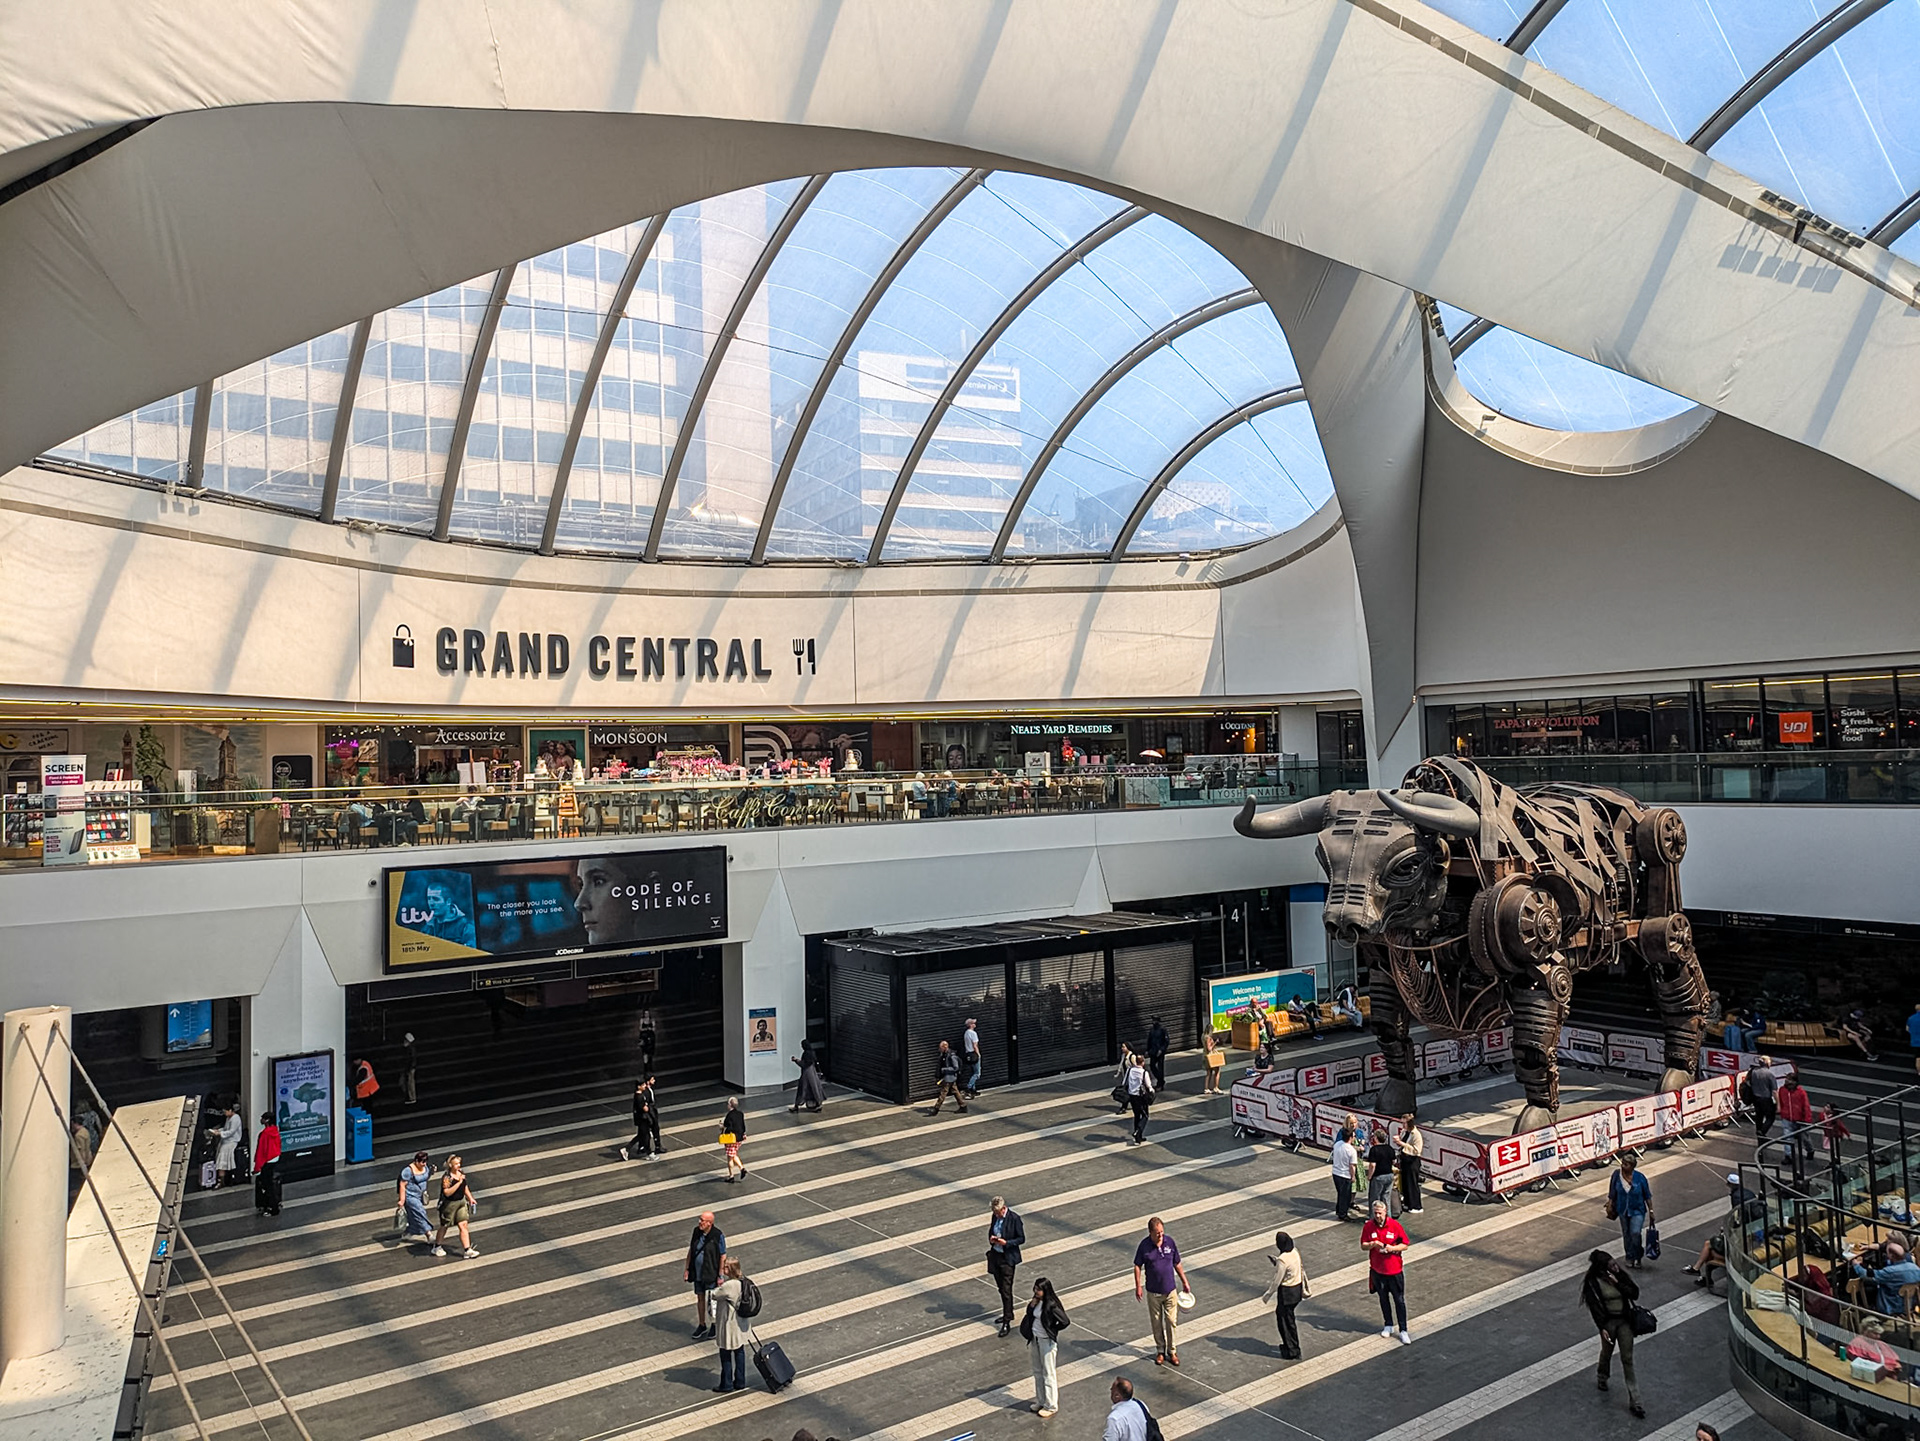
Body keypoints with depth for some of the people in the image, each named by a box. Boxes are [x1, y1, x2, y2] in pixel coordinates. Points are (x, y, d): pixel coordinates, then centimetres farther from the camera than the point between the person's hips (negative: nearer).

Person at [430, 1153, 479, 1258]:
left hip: (461, 1202, 6)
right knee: (444, 1226, 13)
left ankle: (467, 1250, -1)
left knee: (464, 1225, -1)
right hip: (449, 1205, -6)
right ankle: (436, 1247, 36)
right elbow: (447, 1193, -30)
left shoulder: (461, 1173, 1)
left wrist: (470, 1198, 12)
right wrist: (459, 1182, -32)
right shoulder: (446, 1177, -21)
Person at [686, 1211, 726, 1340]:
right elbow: (691, 1250, 8)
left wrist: (720, 1276, -12)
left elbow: (723, 1256, -13)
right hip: (697, 1273, 5)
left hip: (711, 1274, -5)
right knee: (700, 1298, 17)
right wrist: (687, 1269, 8)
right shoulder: (696, 1231, -4)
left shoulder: (718, 1235, -20)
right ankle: (702, 1325, 35)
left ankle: (715, 1327, 24)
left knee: (712, 1301, 5)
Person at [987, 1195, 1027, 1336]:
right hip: (995, 1255, 6)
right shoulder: (994, 1216, 1)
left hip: (1008, 1258, -6)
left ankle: (1007, 1322, -1)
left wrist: (1006, 1243, -23)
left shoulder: (1014, 1218, -16)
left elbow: (1021, 1239, -10)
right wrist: (991, 1238, -7)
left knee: (1006, 1290, -5)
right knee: (1001, 1288, 17)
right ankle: (1008, 1313, 34)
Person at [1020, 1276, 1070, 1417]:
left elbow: (1065, 1322, -24)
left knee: (1048, 1374, 6)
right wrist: (1031, 1306, -11)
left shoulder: (1051, 1305, -25)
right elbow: (1030, 1315, 10)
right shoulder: (1037, 1301, -3)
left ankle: (1050, 1406, 20)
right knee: (1037, 1372, 20)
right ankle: (1040, 1401, 35)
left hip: (1047, 1341, -8)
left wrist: (1052, 1331, -9)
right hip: (1036, 1339, 8)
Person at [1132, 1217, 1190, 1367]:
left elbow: (1177, 1264, 6)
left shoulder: (1169, 1241, -7)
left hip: (1170, 1290, 1)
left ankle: (1172, 1351, 21)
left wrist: (1184, 1282, 9)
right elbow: (1137, 1266, -3)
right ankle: (1160, 1351, 27)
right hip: (1153, 1292, -1)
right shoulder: (1144, 1245, -14)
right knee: (1157, 1323, 10)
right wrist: (1138, 1286, -7)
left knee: (1172, 1322, 5)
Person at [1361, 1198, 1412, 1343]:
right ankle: (1388, 1325, 34)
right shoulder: (1368, 1226, -7)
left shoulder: (1395, 1225, -12)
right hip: (1377, 1270, 2)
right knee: (1383, 1298, 16)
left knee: (1399, 1300, 3)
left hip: (1394, 1269, -2)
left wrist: (1392, 1248, -21)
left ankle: (1403, 1331, 13)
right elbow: (1363, 1246, 1)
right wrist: (1372, 1244, -20)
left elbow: (1405, 1244, -4)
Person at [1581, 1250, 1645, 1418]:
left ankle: (1634, 1401, 7)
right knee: (1607, 1352, 19)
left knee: (1627, 1360, 4)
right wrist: (1602, 1327, -17)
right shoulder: (1592, 1282, -17)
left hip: (1624, 1321, 2)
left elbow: (1635, 1294, -9)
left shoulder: (1620, 1275, -6)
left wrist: (1618, 1283, -21)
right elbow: (1594, 1306, -15)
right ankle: (1601, 1377, 51)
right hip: (1608, 1322, -2)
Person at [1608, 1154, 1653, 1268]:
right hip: (1623, 1210, 3)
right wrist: (1610, 1205, 4)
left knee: (1635, 1233, -15)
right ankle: (1629, 1257, 30)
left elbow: (1647, 1195, -4)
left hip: (1637, 1210, -3)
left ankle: (1637, 1257, 6)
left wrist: (1651, 1210, -2)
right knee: (1626, 1234, 13)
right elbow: (1612, 1192, 3)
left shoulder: (1639, 1177, -15)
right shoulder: (1617, 1175, -10)